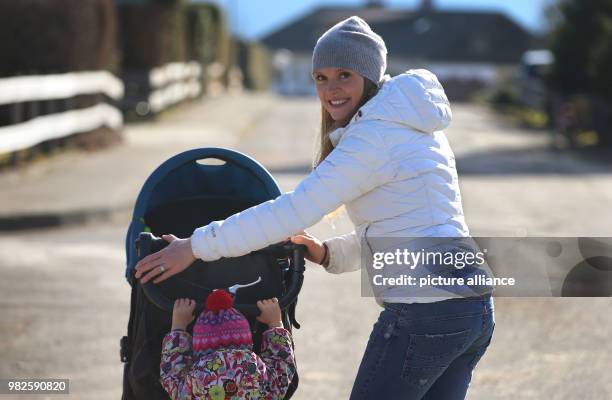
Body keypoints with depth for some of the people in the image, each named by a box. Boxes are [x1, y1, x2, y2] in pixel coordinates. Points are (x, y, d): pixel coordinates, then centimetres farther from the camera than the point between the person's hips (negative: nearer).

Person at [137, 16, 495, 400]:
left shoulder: (375, 136, -13)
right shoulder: (411, 124, 17)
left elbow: (292, 211, -17)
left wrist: (195, 247, -12)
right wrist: (329, 254, 8)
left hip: (423, 316, -9)